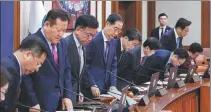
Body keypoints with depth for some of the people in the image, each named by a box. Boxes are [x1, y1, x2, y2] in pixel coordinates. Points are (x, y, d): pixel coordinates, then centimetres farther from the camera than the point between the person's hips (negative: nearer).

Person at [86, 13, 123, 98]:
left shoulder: (113, 42, 9)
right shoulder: (93, 40, -13)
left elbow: (113, 66, 11)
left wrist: (113, 85, 0)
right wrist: (93, 85, -18)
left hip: (106, 87, 6)